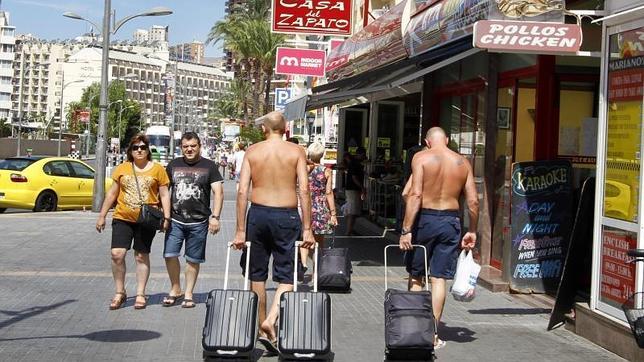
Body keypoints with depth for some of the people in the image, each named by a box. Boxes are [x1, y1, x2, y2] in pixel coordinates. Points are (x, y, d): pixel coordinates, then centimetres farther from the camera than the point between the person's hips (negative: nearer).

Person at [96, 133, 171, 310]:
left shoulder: (157, 169, 3)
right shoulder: (122, 168, 7)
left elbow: (164, 195, 4)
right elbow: (112, 193, 12)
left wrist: (166, 217, -5)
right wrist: (102, 216, 11)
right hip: (123, 218, 1)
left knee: (142, 256, 6)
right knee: (117, 254, -8)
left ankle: (140, 294, 16)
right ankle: (120, 292, 7)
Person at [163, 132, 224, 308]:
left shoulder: (209, 166, 2)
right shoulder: (174, 165, 10)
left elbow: (218, 192, -2)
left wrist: (215, 216, -12)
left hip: (198, 221, -2)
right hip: (175, 219, 2)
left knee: (193, 259, 4)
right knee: (169, 255, -6)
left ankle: (188, 294, 17)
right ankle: (175, 289, 13)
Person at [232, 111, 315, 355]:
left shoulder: (252, 151, 4)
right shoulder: (296, 151, 1)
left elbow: (242, 192, -3)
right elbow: (304, 190, -7)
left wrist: (240, 231, 0)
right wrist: (307, 229, -4)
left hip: (258, 213, 2)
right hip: (286, 216, -2)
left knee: (257, 275, 15)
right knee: (287, 276, 5)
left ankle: (262, 330, 23)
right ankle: (270, 320, -18)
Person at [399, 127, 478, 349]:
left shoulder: (421, 158, -5)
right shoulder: (462, 162, 6)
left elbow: (415, 195, -15)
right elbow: (473, 201, 3)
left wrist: (406, 229, -14)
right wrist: (472, 231, 12)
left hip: (425, 218, -2)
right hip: (450, 221, 2)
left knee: (415, 276, 12)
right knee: (439, 278, 6)